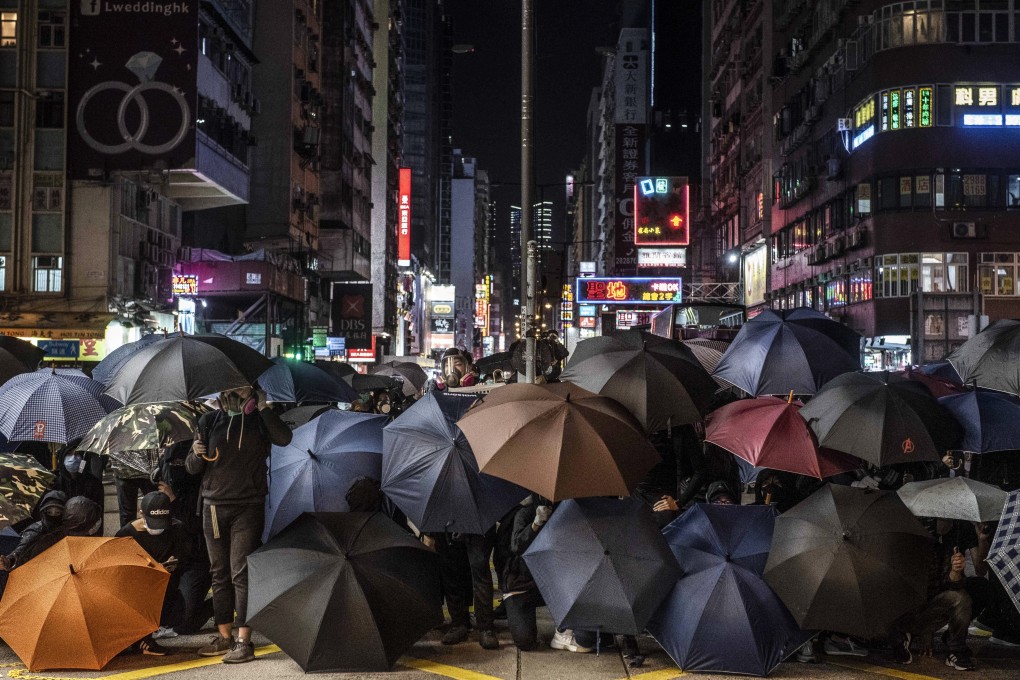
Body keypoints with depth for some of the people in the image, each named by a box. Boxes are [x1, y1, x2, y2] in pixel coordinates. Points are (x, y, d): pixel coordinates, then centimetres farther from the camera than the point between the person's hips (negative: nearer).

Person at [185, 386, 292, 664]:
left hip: (248, 507, -3)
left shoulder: (259, 420, 2)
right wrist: (196, 455, -14)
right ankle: (224, 636, 19)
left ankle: (244, 642, -7)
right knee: (220, 573, 9)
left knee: (241, 573, -8)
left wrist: (263, 407, -18)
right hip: (214, 506, 3)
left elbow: (284, 438, -19)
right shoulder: (209, 420, 7)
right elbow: (192, 468, 8)